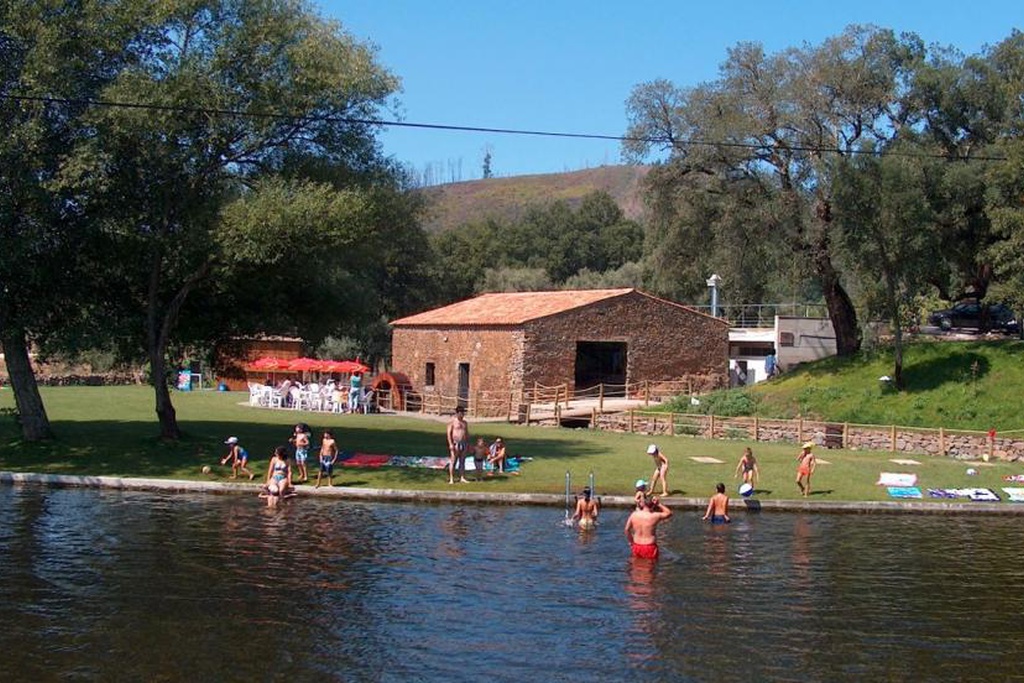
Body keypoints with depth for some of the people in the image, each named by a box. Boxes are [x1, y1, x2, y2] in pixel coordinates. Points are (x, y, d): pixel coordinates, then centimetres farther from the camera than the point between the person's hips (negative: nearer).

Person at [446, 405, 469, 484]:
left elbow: (467, 433, 20)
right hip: (455, 444, -6)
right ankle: (451, 479, -4)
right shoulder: (452, 421, -4)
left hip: (463, 444, 6)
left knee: (462, 462, 6)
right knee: (453, 461, -6)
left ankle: (462, 478, 9)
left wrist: (468, 444, 12)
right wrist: (450, 444, -17)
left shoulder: (464, 422, 15)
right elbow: (449, 433, -9)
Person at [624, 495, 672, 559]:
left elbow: (626, 530, 2)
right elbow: (669, 513, 3)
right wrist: (659, 504, 1)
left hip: (636, 547, 4)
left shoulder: (634, 514, -4)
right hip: (650, 548, -4)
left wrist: (631, 542, 16)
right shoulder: (655, 516, -14)